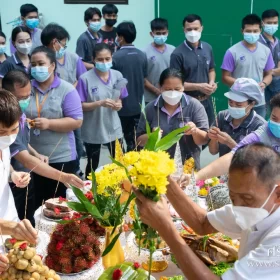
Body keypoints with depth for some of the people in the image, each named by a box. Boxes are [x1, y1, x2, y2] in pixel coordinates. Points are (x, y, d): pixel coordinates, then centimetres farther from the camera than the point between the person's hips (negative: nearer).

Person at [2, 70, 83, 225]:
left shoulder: (20, 113, -3)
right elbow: (25, 159, -37)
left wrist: (36, 154, -1)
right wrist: (62, 177, -46)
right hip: (11, 186, -8)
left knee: (30, 224, 22)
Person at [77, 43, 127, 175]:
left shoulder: (117, 76, -1)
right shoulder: (85, 78, -14)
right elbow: (80, 106, -12)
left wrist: (118, 104, -13)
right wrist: (99, 103, -27)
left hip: (113, 128, 3)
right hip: (93, 130, -3)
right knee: (93, 165, 13)